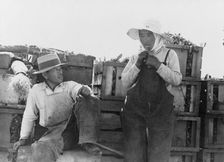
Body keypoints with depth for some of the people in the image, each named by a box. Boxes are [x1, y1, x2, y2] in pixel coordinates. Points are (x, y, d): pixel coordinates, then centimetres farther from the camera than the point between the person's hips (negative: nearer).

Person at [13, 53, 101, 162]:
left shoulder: (69, 86, 8)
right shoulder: (36, 91, 7)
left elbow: (78, 89, -14)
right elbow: (29, 116, 17)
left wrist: (83, 90, -39)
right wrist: (23, 139, 15)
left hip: (75, 131, 3)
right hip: (54, 133, -2)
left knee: (88, 101, -23)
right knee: (41, 153, -38)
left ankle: (86, 143, -23)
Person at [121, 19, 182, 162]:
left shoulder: (169, 54, 9)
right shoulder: (136, 57, 15)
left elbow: (176, 80, -2)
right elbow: (125, 83, 8)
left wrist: (158, 65, -13)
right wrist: (137, 65, -6)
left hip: (161, 110, -1)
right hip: (135, 110, 2)